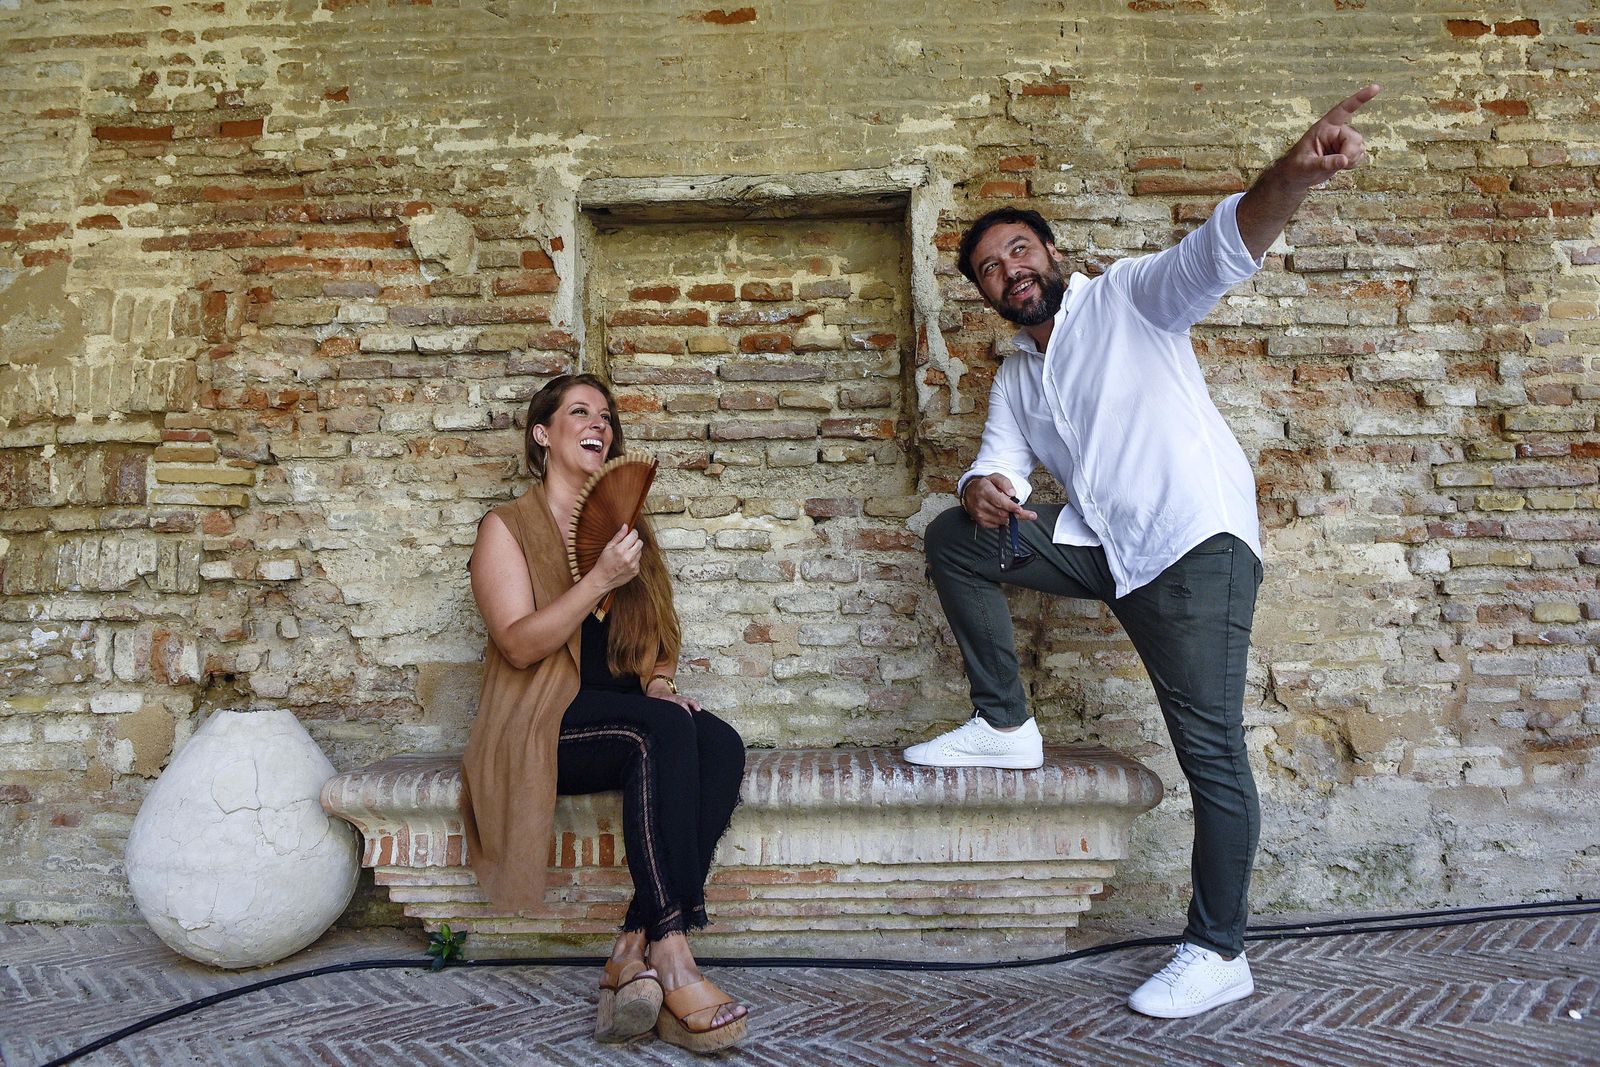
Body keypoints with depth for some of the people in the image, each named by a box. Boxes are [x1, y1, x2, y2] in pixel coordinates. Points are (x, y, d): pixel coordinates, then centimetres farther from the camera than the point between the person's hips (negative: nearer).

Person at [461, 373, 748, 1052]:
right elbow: (519, 645, -9)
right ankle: (670, 954, -34)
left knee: (721, 744, -27)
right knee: (664, 732, -34)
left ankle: (635, 952, -29)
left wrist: (659, 685, 1)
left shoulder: (626, 527, 22)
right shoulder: (507, 528, 5)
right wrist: (601, 579, -18)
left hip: (624, 715, 5)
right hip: (543, 726, -5)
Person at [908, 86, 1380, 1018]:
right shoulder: (1016, 378, 18)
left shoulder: (1128, 297, 0)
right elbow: (997, 466, 9)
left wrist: (1296, 176, -37)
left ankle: (1220, 954, 8)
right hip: (1104, 547, 6)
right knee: (953, 540, -3)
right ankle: (1006, 725, 4)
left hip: (1197, 540, -6)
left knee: (1211, 751, -7)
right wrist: (982, 490, -17)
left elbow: (1223, 250, -17)